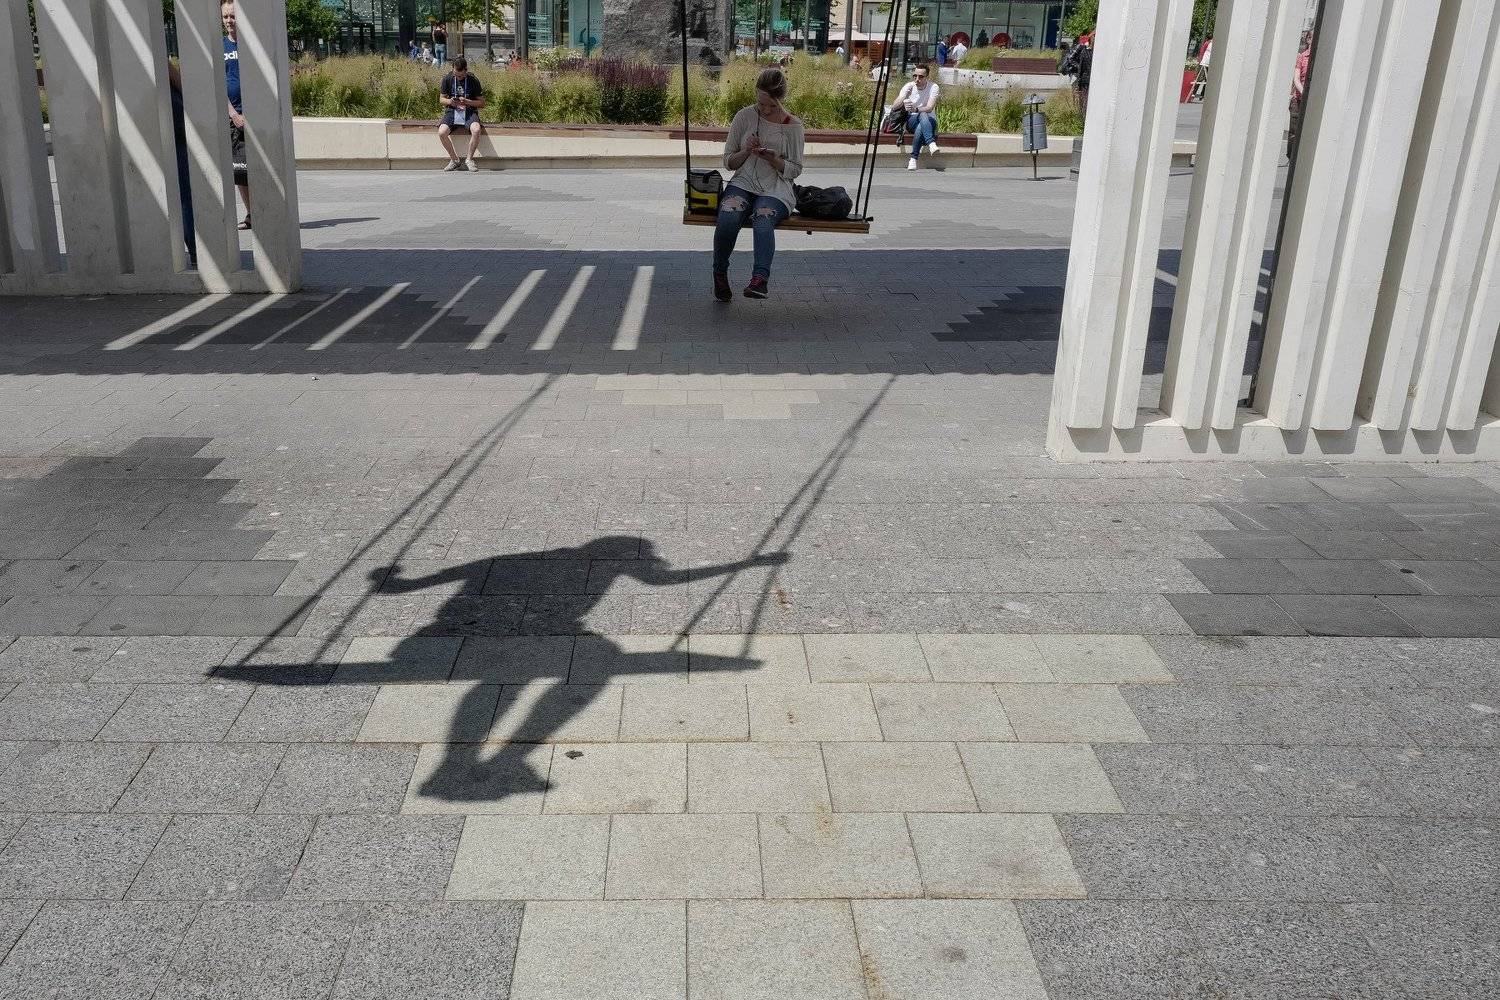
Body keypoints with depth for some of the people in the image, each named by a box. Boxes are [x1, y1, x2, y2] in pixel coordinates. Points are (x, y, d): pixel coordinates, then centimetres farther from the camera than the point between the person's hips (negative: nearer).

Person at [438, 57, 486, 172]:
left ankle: (469, 159, -13)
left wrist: (467, 102, -16)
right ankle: (454, 159, -4)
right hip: (452, 111, 1)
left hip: (469, 111, -1)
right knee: (441, 132, -27)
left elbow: (481, 103, 1)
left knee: (476, 130, -35)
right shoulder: (447, 79, 2)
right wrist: (450, 101, -13)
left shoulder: (473, 80, -2)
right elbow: (441, 99, 11)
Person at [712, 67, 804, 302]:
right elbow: (729, 162, 10)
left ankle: (761, 277, -44)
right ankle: (720, 274, -10)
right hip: (743, 183, 1)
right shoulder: (745, 117, 6)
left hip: (776, 189, -1)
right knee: (727, 219, -31)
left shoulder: (792, 126, 2)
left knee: (763, 221, -37)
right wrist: (746, 151, -11)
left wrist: (774, 160, -14)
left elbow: (795, 170, 5)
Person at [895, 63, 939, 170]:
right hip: (911, 121, 0)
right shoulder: (909, 86, -2)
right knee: (923, 116, -35)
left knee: (920, 127, -38)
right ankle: (931, 144, -52)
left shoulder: (933, 87, -7)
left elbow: (929, 108, -22)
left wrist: (916, 109, -42)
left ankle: (913, 159, -37)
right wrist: (903, 102, -38)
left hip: (929, 121, 0)